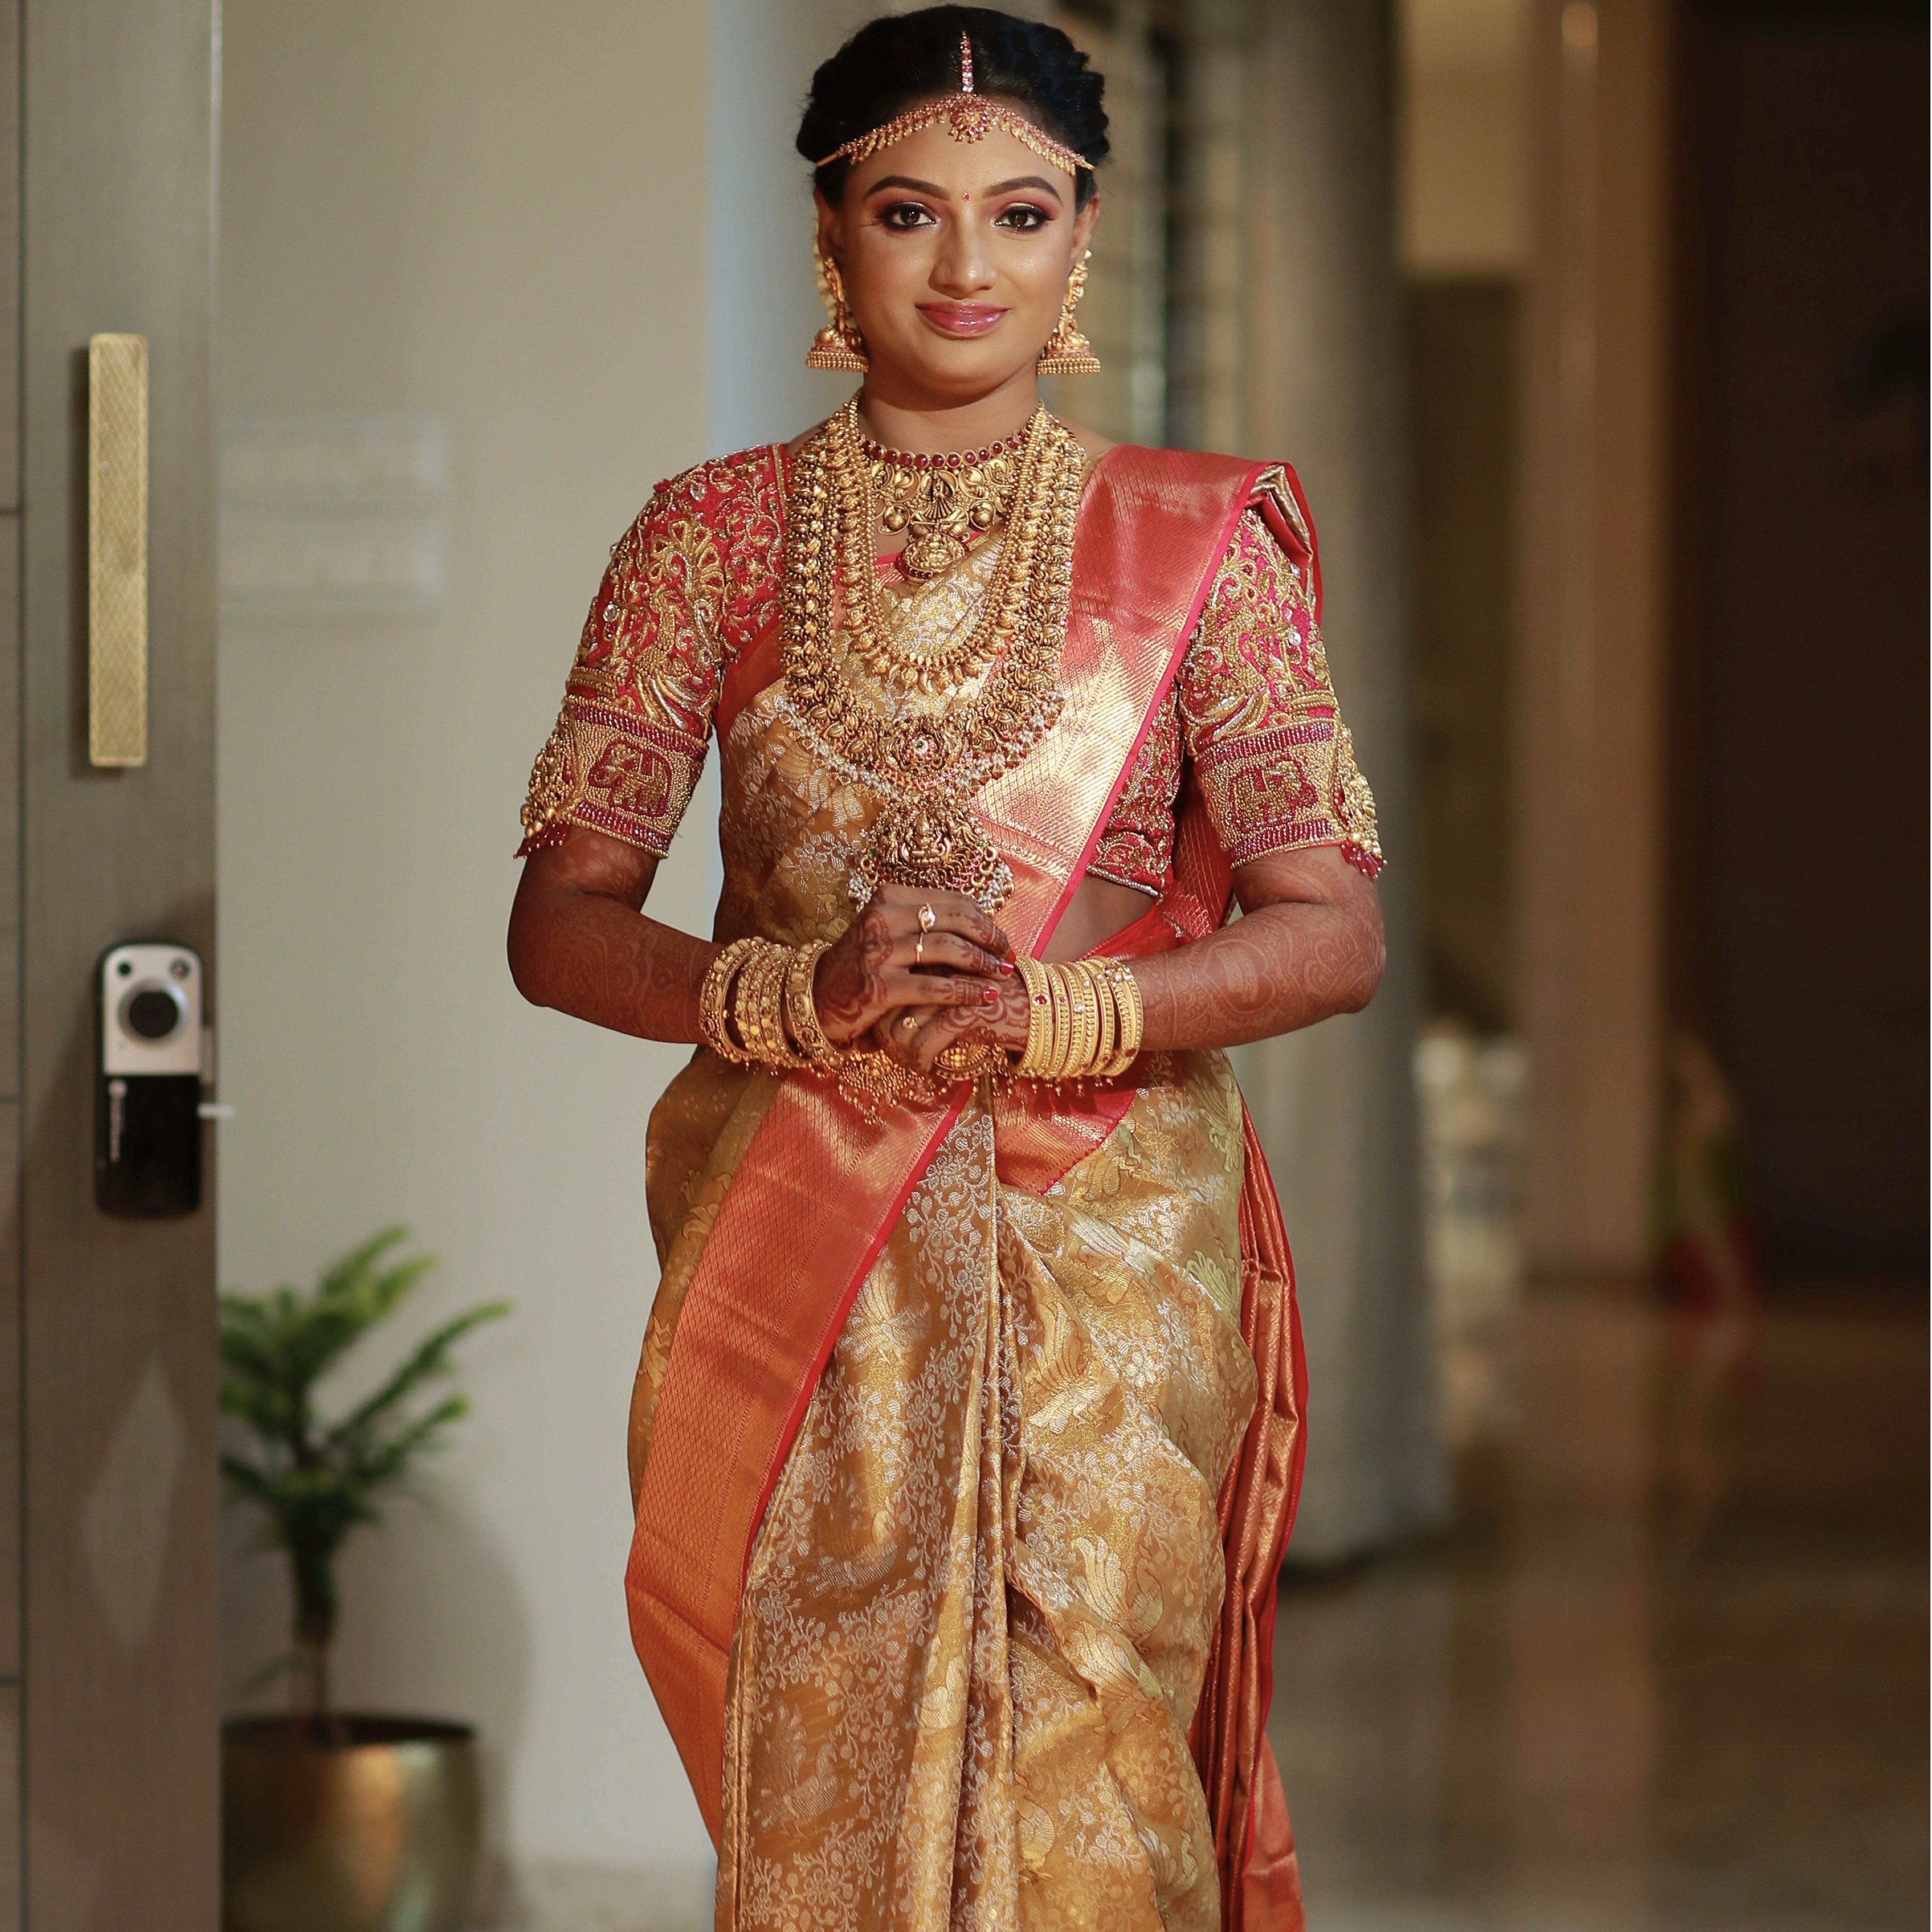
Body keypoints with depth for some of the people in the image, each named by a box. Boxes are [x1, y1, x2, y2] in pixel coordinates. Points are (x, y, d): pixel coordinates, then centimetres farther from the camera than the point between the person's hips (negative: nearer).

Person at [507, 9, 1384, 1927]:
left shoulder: (1197, 542, 3)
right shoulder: (712, 535, 5)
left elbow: (1334, 928, -2)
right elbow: (557, 921, 2)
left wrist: (1047, 1011, -18)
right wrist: (797, 997, -17)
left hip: (1110, 1259, -1)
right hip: (792, 1256, 1)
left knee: (1086, 1774, -2)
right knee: (819, 1771, 2)